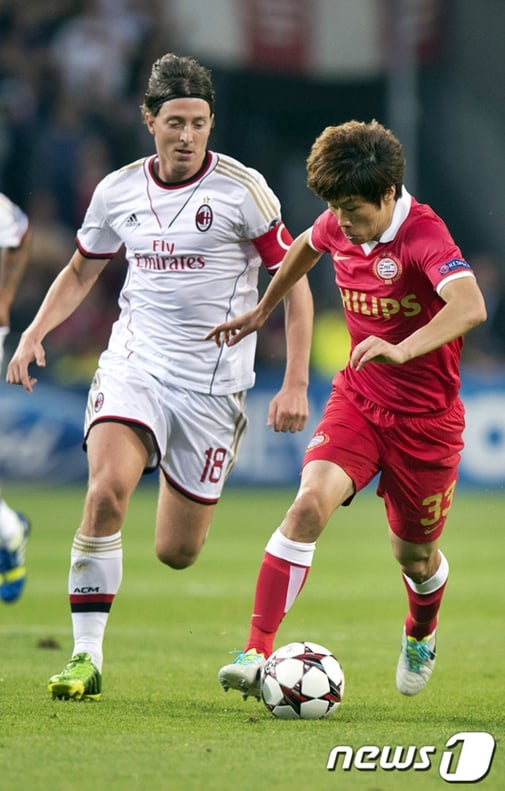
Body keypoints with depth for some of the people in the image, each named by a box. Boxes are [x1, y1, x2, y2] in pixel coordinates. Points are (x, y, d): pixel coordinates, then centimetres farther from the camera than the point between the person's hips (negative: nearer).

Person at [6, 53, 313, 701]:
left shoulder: (242, 189, -7)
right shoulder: (117, 191, 3)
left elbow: (293, 283, -2)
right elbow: (80, 272, 20)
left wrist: (295, 384, -9)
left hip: (212, 381, -2)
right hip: (133, 362, 2)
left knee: (176, 553, 1)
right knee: (106, 491, -26)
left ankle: (191, 502, 41)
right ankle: (86, 658, -19)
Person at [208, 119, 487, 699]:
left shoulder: (423, 234, -24)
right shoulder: (338, 226, -4)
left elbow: (470, 307, -43)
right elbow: (306, 247, 23)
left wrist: (402, 350, -56)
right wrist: (262, 310, 30)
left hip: (425, 417, -4)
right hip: (357, 399, 4)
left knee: (413, 555, 12)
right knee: (310, 504, -22)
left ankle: (421, 634, 48)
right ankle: (257, 652, -25)